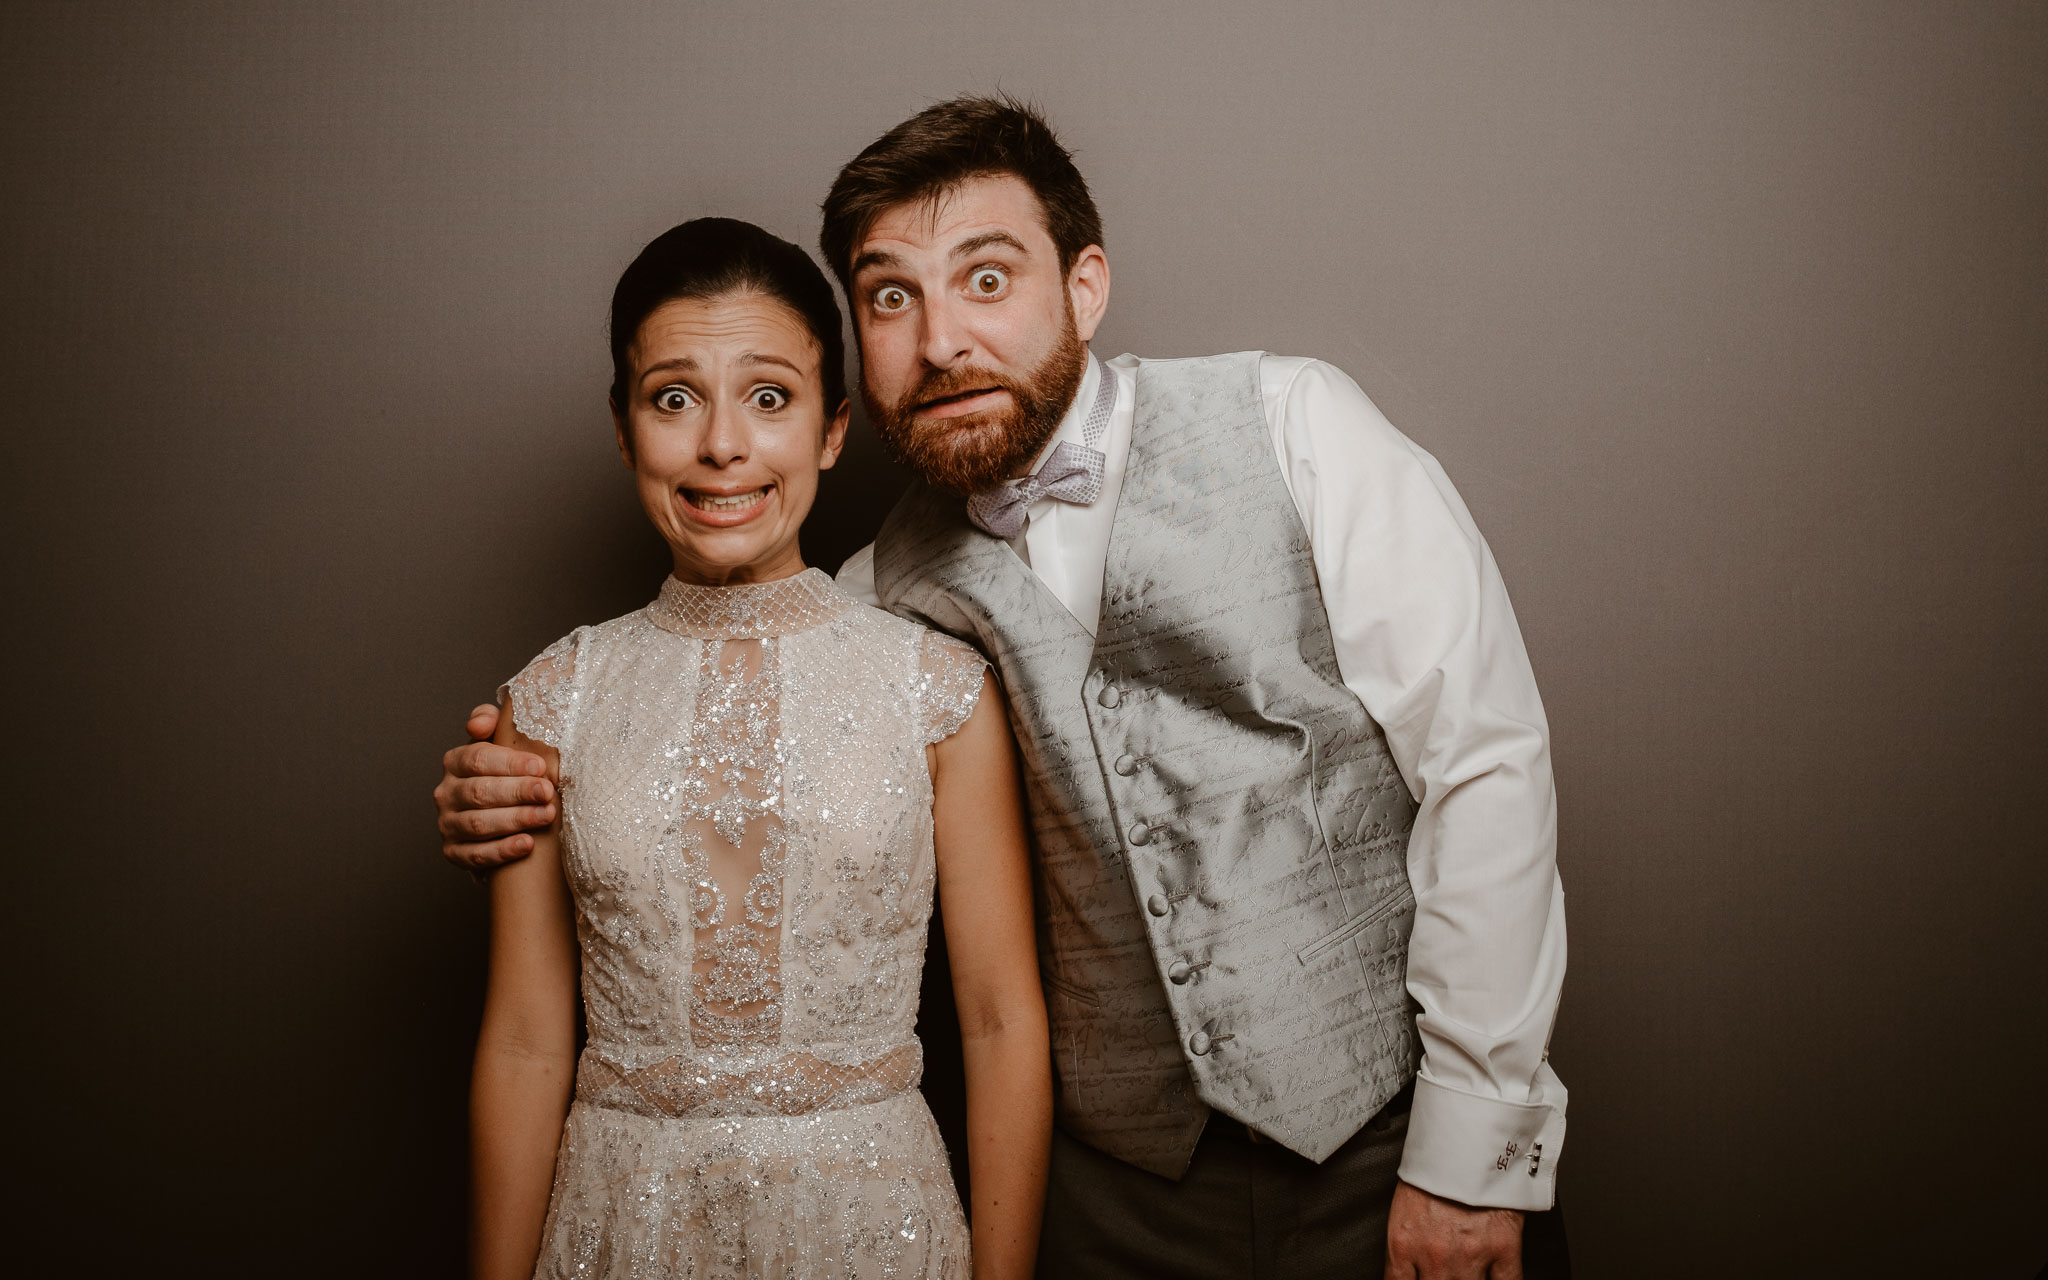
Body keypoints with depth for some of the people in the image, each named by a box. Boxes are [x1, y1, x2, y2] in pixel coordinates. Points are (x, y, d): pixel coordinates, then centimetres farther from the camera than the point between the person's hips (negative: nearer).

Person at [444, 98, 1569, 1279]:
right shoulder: (894, 582, 0)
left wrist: (1474, 1154, -13)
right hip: (1123, 1172, 3)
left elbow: (1486, 769, -12)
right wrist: (536, 794, -6)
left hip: (1389, 1140, -2)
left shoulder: (1295, 427, -10)